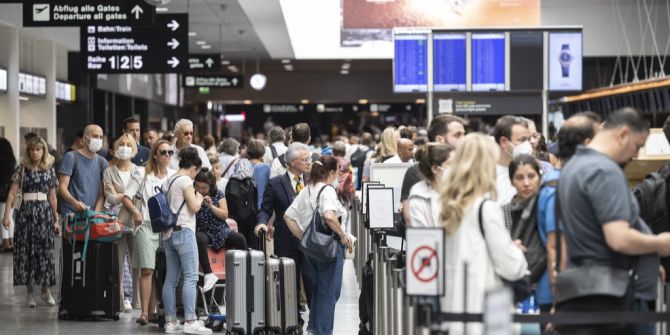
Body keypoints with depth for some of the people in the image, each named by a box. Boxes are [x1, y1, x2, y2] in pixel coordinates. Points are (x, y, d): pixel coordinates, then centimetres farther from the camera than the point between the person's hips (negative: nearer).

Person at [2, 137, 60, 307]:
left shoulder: (49, 170, 8)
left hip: (44, 211, 1)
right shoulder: (22, 169, 3)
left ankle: (46, 289, 10)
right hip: (26, 211, -1)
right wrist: (6, 214, -12)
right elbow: (12, 192, -3)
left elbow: (52, 197, 12)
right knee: (26, 250, 0)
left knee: (45, 249, -2)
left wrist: (56, 220, 11)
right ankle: (30, 292, 7)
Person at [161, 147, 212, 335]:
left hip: (168, 233, 9)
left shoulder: (168, 182, 17)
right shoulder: (185, 181, -7)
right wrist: (199, 198, 8)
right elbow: (194, 207, -12)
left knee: (171, 278, 6)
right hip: (184, 231, -9)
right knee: (190, 277, -10)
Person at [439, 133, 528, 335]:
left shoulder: (452, 207, 8)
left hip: (453, 303, 7)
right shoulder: (487, 208, -13)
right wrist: (517, 250, 10)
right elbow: (510, 267, -11)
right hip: (482, 308, -7)